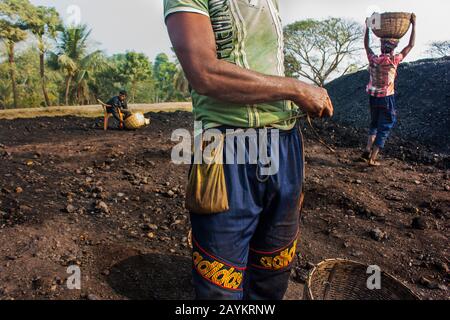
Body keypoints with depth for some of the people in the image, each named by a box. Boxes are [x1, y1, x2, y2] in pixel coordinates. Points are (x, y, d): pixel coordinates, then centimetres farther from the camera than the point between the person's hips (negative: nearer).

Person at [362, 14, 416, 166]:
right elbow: (411, 45, -6)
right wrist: (414, 24, 1)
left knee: (374, 124, 23)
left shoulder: (373, 59, -5)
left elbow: (366, 44, 13)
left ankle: (368, 150, 8)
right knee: (384, 128, 5)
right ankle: (373, 159, 1)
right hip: (387, 99, -4)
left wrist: (367, 27, 21)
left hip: (373, 98, 5)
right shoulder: (393, 61, -14)